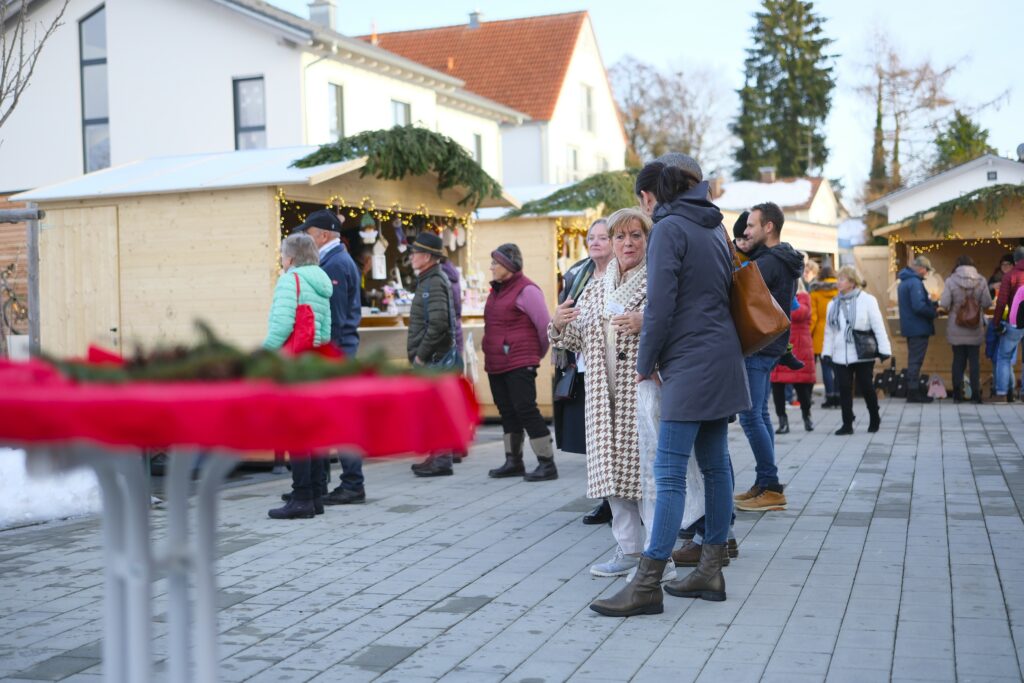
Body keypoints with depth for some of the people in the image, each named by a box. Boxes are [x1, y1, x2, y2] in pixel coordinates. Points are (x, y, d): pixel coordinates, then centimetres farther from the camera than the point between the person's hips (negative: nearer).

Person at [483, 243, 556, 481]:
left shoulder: (526, 290, -11)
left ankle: (547, 464, -5)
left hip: (519, 364, -9)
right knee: (507, 412, 12)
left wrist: (538, 353, 1)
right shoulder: (496, 290, 16)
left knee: (525, 410, -10)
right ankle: (513, 462, 21)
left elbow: (545, 325, -12)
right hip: (495, 364, 9)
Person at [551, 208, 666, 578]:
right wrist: (559, 325, 0)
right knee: (613, 469, 5)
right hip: (606, 396, 5)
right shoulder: (596, 290, 18)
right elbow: (578, 341, 20)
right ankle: (629, 550, 13)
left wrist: (647, 323, -23)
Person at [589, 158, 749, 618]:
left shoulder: (669, 228, -10)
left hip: (690, 363, -9)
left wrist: (646, 362, -4)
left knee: (669, 472, -10)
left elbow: (660, 304, -15)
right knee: (714, 464, 11)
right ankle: (711, 571, 16)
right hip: (721, 357, 9)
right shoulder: (713, 228, 16)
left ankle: (648, 584, -9)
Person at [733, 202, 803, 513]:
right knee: (760, 414, 14)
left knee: (751, 416, -8)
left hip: (758, 347, -10)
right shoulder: (783, 261, 16)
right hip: (769, 346, 10)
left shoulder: (768, 263, -17)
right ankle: (765, 485, 19)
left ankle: (771, 488, -5)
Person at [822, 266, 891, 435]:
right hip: (840, 356, 4)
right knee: (844, 389, 1)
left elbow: (878, 326, -5)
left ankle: (874, 418, 25)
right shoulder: (833, 304, 10)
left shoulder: (867, 300, -4)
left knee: (866, 387, 3)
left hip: (863, 355, -4)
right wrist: (827, 352, 6)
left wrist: (883, 349, -8)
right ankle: (847, 424, 8)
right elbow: (829, 331, 12)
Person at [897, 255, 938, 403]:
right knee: (916, 361, -4)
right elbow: (919, 307, -26)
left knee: (914, 360, 15)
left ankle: (913, 391, 21)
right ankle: (914, 393, 0)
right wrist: (934, 313, -11)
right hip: (918, 328, -9)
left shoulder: (904, 281, 13)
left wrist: (932, 303, 11)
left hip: (910, 328, 9)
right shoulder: (915, 283, -18)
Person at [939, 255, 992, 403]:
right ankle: (975, 395, 6)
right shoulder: (981, 281, -6)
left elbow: (944, 304, -11)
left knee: (958, 360, 9)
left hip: (956, 329, 0)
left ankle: (957, 395, 10)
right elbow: (987, 303, -5)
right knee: (975, 361, 7)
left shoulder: (951, 281, -9)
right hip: (975, 330, 0)